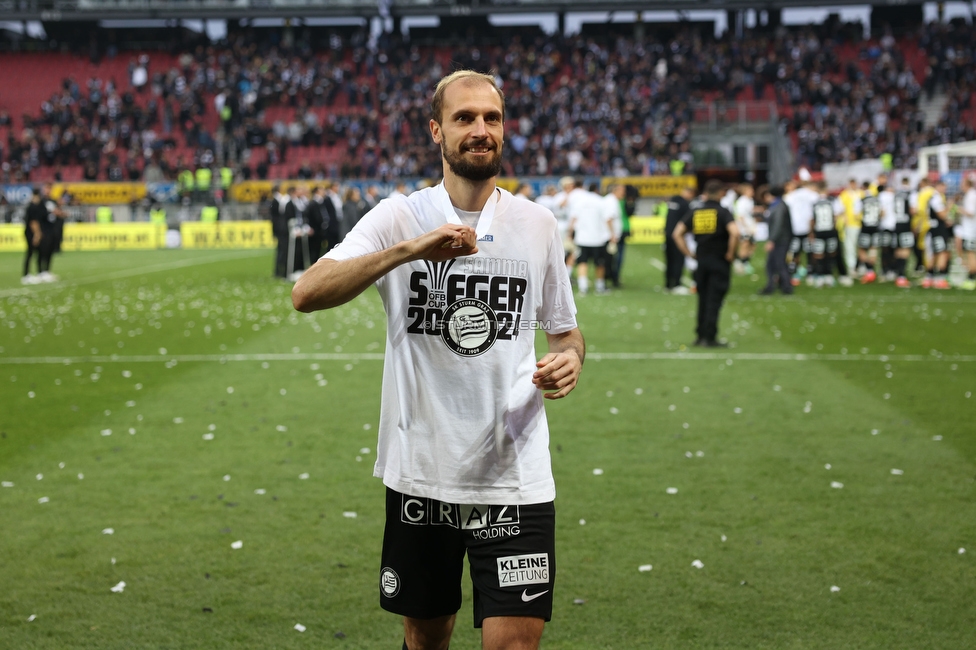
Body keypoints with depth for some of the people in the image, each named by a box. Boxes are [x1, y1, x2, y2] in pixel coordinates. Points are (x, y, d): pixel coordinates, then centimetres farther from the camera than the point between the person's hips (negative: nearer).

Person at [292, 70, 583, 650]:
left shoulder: (538, 224, 4)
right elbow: (307, 295, -17)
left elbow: (564, 329, 17)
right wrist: (410, 249, -28)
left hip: (516, 478, 0)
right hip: (422, 474, 0)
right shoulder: (400, 217, -2)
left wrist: (569, 361, -7)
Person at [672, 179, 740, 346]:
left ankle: (701, 336, 17)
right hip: (719, 262, -4)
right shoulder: (722, 212, -8)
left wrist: (688, 253, 6)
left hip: (701, 261, 4)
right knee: (714, 300, -1)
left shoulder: (694, 211, 5)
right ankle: (710, 338, -1)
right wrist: (731, 253, -11)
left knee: (703, 299, 14)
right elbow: (734, 232, -24)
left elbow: (677, 233, 3)